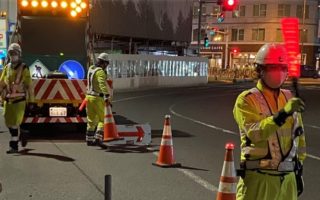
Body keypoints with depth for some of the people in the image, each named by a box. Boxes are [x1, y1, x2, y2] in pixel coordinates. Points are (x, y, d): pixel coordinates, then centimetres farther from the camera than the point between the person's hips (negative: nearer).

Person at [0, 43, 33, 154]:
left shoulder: (24, 68, -8)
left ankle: (14, 146, 2)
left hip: (19, 99, -6)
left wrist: (31, 101, -7)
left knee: (15, 123, -7)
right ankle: (21, 136, 34)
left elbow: (29, 85, -7)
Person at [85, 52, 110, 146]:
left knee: (91, 120, 14)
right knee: (102, 119, 2)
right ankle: (98, 138, -9)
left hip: (89, 96, 8)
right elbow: (102, 84, -34)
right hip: (97, 98, -8)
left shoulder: (91, 68, 9)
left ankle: (89, 140, 17)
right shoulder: (100, 72, -18)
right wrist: (107, 96, -42)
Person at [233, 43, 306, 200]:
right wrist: (283, 114, -35)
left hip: (287, 179, 6)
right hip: (258, 179, -5)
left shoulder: (290, 99, 9)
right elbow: (254, 133, -26)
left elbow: (298, 135, 17)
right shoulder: (247, 100, -10)